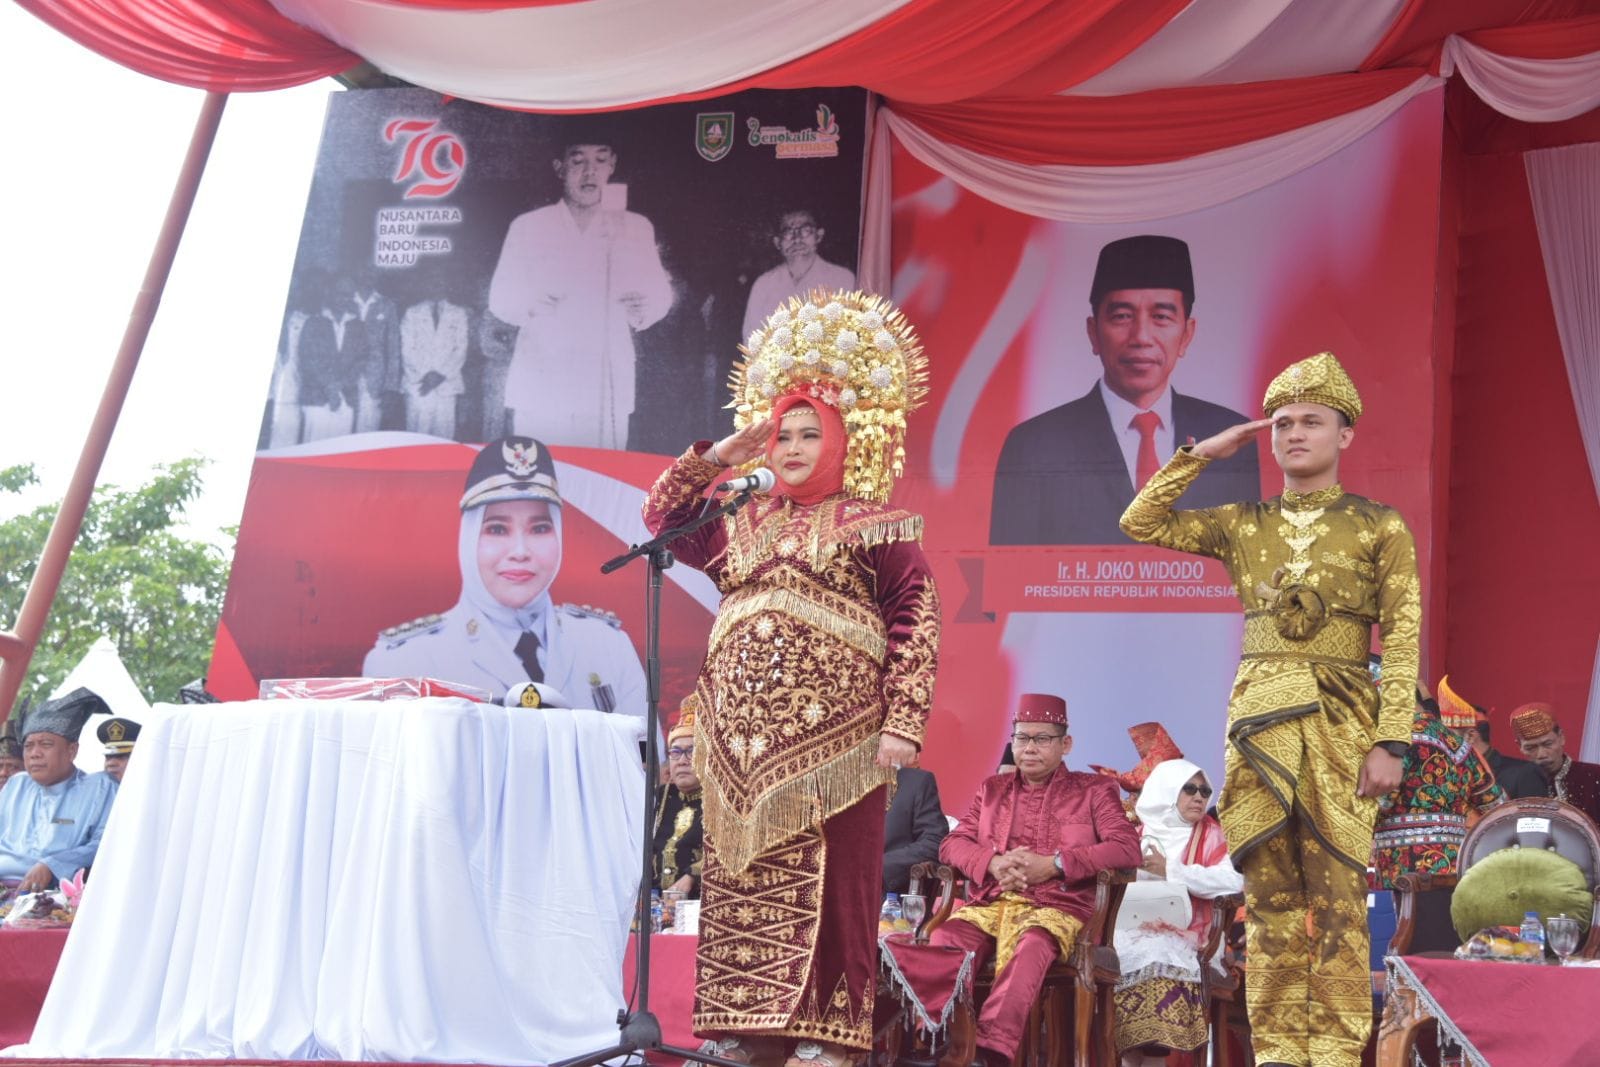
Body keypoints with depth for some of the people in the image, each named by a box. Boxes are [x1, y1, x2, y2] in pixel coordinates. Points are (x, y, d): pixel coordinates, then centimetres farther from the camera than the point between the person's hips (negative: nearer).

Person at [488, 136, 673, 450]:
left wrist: (645, 309, -13)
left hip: (607, 393, 1)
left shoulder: (636, 228, 8)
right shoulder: (527, 227, 5)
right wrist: (528, 305, -17)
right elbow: (500, 298, 5)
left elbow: (659, 293, 10)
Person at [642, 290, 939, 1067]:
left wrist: (902, 723, -13)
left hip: (832, 736, -5)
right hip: (743, 740, 5)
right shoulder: (744, 524, 17)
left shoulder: (876, 526, 2)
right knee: (741, 883, 5)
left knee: (829, 883, -5)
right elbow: (662, 516, 23)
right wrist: (720, 454, 12)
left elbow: (916, 622, -4)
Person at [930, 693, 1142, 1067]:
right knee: (944, 941, -32)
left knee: (1031, 948, -40)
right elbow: (952, 843, 16)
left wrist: (1053, 864, -10)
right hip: (988, 903, 3)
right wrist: (993, 863, -7)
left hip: (1053, 906, -3)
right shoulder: (992, 789, 24)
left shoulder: (1093, 790, 14)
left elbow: (1128, 848, 0)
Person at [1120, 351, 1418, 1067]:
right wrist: (1202, 455, 6)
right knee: (1270, 891, 3)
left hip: (1342, 721, -2)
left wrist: (1390, 741, -9)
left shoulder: (1380, 527, 4)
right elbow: (1140, 523, 10)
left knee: (1337, 894, -2)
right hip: (1259, 718, 2)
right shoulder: (1243, 525, 13)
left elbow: (1402, 642, -1)